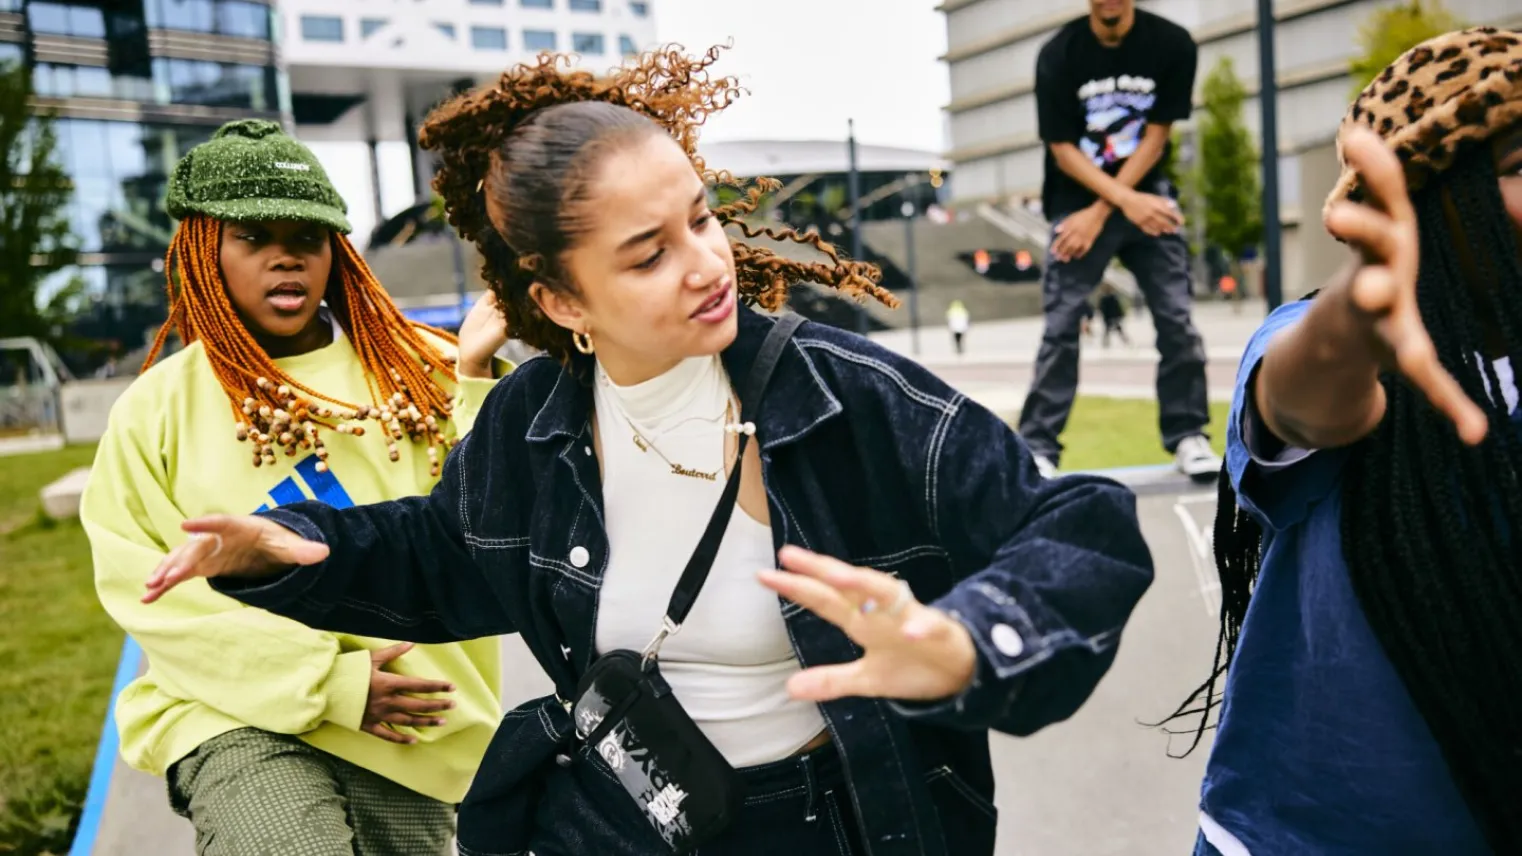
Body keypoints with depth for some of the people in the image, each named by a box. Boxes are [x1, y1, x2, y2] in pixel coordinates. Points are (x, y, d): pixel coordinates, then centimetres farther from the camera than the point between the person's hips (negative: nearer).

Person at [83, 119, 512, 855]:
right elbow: (151, 588, -5)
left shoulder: (410, 370, 3)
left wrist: (474, 377, -13)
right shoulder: (158, 408, 0)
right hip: (242, 712, -2)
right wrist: (328, 680, -13)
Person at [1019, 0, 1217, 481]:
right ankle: (1038, 449, -3)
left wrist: (1101, 213, -14)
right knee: (1061, 326, -6)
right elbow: (1063, 150, -11)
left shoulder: (1172, 44, -10)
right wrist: (1126, 201, -23)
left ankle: (1187, 435, 10)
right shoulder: (1058, 55, -12)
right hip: (1077, 199, -1)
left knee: (1176, 319, -2)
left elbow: (1155, 139, -9)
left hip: (1147, 194, 2)